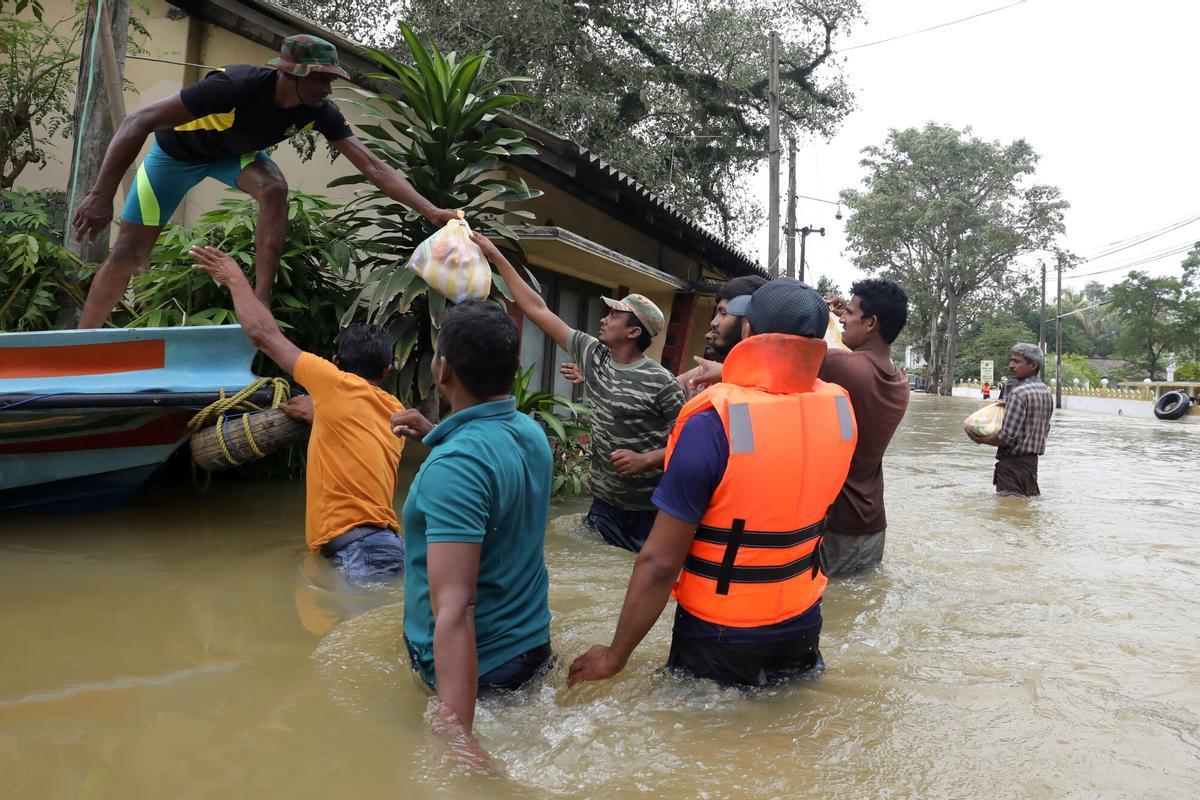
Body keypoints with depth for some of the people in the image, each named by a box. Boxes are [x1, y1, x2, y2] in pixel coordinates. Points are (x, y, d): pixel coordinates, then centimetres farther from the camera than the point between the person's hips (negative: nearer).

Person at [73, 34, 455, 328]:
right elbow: (139, 121, -37)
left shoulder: (319, 111, -26)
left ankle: (260, 303, -24)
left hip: (233, 153, 3)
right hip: (178, 149, -3)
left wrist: (430, 211, -38)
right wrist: (101, 195, -39)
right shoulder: (236, 86, -40)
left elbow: (372, 165, -28)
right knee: (130, 250, -3)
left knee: (274, 187, -30)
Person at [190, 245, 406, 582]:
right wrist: (321, 415, 39)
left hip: (358, 550, -7)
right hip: (389, 542, 8)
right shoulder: (395, 412, 17)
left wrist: (236, 280, 19)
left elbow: (263, 333, 5)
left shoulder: (339, 385, -2)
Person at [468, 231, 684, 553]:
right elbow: (538, 310, 2)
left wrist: (645, 460, -22)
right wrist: (496, 256, 4)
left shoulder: (660, 382, -15)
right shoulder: (593, 354, 0)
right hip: (604, 501, 5)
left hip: (650, 509, -5)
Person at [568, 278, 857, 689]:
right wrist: (729, 379, 16)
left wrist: (614, 657, -13)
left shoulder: (713, 423, -27)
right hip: (803, 624, 5)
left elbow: (660, 563, -24)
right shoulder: (838, 407, -11)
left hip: (720, 635, -4)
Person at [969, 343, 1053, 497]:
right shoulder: (1047, 392, 10)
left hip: (1013, 462, -10)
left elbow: (1006, 437, -24)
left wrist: (981, 440, -8)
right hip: (1032, 461, 10)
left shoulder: (1019, 393, -19)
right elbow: (1044, 429, 17)